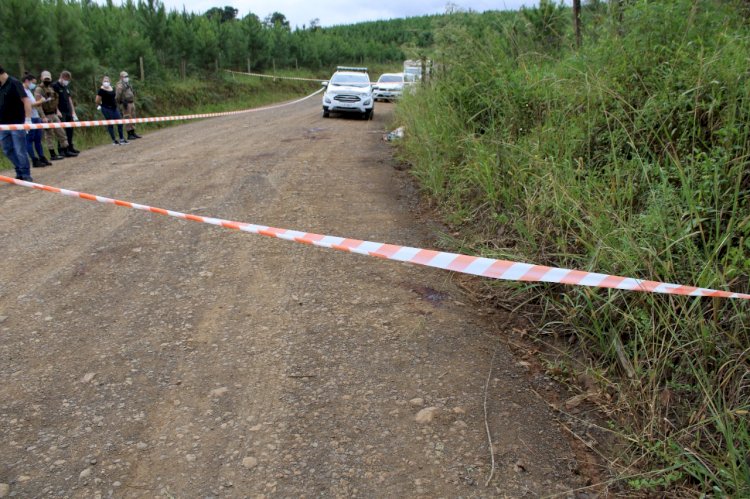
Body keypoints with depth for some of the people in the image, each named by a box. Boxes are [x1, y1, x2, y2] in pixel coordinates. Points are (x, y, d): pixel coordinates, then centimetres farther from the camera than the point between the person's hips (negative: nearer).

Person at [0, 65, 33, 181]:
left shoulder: (14, 83, -10)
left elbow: (26, 101, -18)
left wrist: (28, 119, -25)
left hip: (17, 123, -8)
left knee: (20, 151, -3)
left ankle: (25, 175, 6)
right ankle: (20, 172, 22)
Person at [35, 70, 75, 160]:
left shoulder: (51, 89, 16)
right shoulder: (39, 90, -10)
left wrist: (57, 111, 12)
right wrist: (43, 117, -22)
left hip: (54, 115, 8)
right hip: (47, 116, -8)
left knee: (61, 133, 9)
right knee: (49, 135, -2)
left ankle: (65, 151, 16)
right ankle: (53, 154, 2)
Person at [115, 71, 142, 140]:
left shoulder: (127, 84, 19)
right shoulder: (120, 85, -9)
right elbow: (118, 95, -17)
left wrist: (133, 102, 23)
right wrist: (123, 102, -23)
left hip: (131, 103, 9)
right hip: (126, 104, -9)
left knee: (133, 118, 10)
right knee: (128, 119, -9)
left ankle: (133, 133, 16)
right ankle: (129, 135, -8)